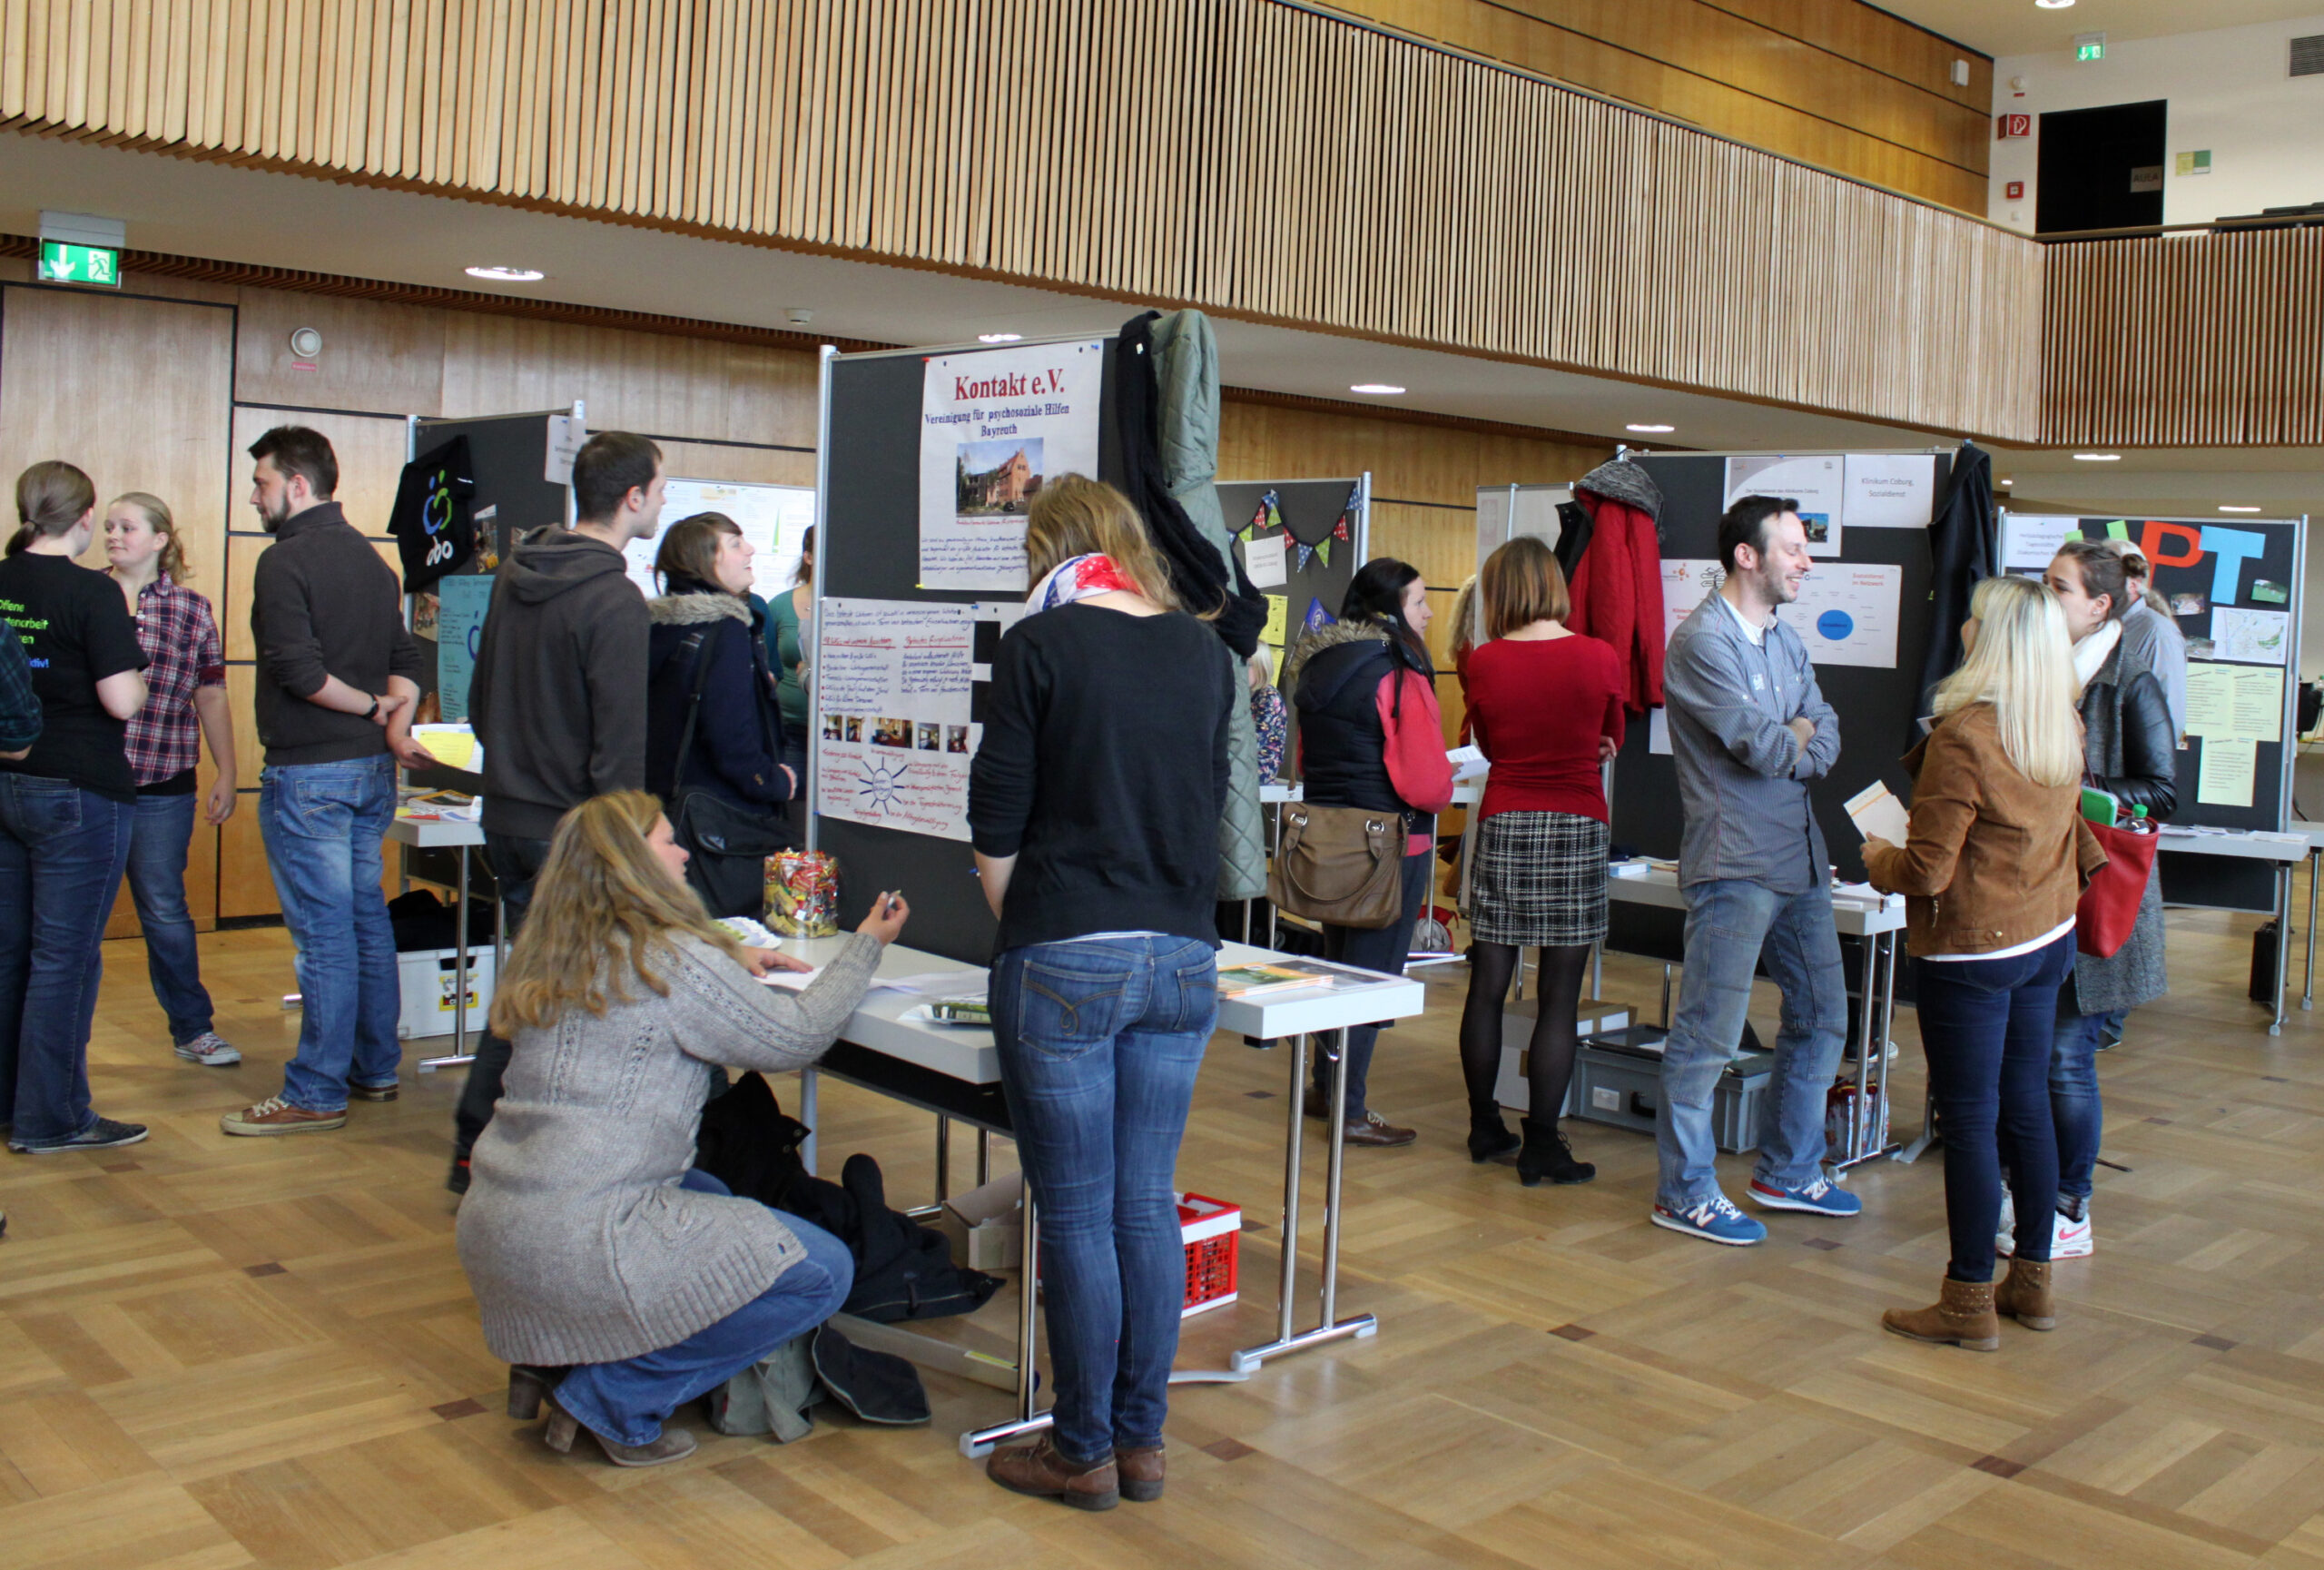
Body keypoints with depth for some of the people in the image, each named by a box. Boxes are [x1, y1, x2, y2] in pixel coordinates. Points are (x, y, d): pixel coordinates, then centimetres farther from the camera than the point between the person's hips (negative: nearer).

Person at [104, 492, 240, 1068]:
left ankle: (192, 1027, 20)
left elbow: (211, 697, 7)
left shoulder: (191, 610, 4)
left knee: (165, 910, 7)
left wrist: (226, 774, 6)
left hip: (160, 788, -1)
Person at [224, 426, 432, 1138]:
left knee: (324, 931, -4)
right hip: (371, 770, 8)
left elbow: (299, 670, -22)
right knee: (368, 918, 14)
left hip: (309, 773, -8)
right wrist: (396, 722, -4)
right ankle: (375, 1069, 24)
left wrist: (371, 706, -8)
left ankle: (316, 1093, 3)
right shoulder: (370, 557, 14)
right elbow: (406, 660, 12)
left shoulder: (285, 560, -13)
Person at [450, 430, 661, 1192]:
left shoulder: (514, 574, 9)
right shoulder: (613, 600, -18)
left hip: (506, 817, 9)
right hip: (571, 830, -9)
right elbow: (620, 744, -20)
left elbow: (481, 702, 18)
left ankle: (474, 1149, 24)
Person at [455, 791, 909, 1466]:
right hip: (577, 1242, -9)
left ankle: (551, 1353, 19)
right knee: (822, 1272, -3)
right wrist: (866, 945, 9)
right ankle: (613, 1400, 0)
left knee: (710, 1199, 33)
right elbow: (794, 1037, -3)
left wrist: (728, 965, 25)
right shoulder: (672, 959, -12)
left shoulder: (551, 955, 12)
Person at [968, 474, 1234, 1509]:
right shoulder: (1203, 654, 8)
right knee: (1148, 1206, 13)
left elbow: (995, 827, -6)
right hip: (1183, 957, 5)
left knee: (1078, 1216, 4)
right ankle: (1141, 1440, 23)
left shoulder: (1040, 645, -7)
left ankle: (1085, 1454, 16)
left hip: (1066, 962, -5)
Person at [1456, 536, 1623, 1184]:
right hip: (1578, 829, -1)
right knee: (1558, 997, 2)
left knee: (1487, 987, 11)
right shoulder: (1600, 657, -5)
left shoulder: (1485, 662, -3)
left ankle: (1485, 1128, 23)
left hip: (1504, 826, 1)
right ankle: (1542, 1144, 5)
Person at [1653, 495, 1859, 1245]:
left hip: (1801, 858, 9)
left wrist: (1785, 743, -12)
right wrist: (1796, 735, 1)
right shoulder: (1703, 641, -13)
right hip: (1735, 865, -9)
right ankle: (1685, 1194, 8)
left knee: (1821, 1018, 16)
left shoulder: (1786, 639, 15)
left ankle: (1788, 1172, 31)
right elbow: (1766, 748, -19)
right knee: (1708, 1034, -4)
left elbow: (1826, 742, 7)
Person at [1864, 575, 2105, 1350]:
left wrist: (1879, 860, -1)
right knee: (2026, 1108, 16)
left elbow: (1928, 870, -20)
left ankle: (1969, 1302, 8)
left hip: (1971, 950, -8)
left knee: (1970, 1120, 0)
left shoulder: (1963, 736, -22)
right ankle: (2032, 1280, 27)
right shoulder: (2066, 729, 3)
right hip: (2048, 939, 8)